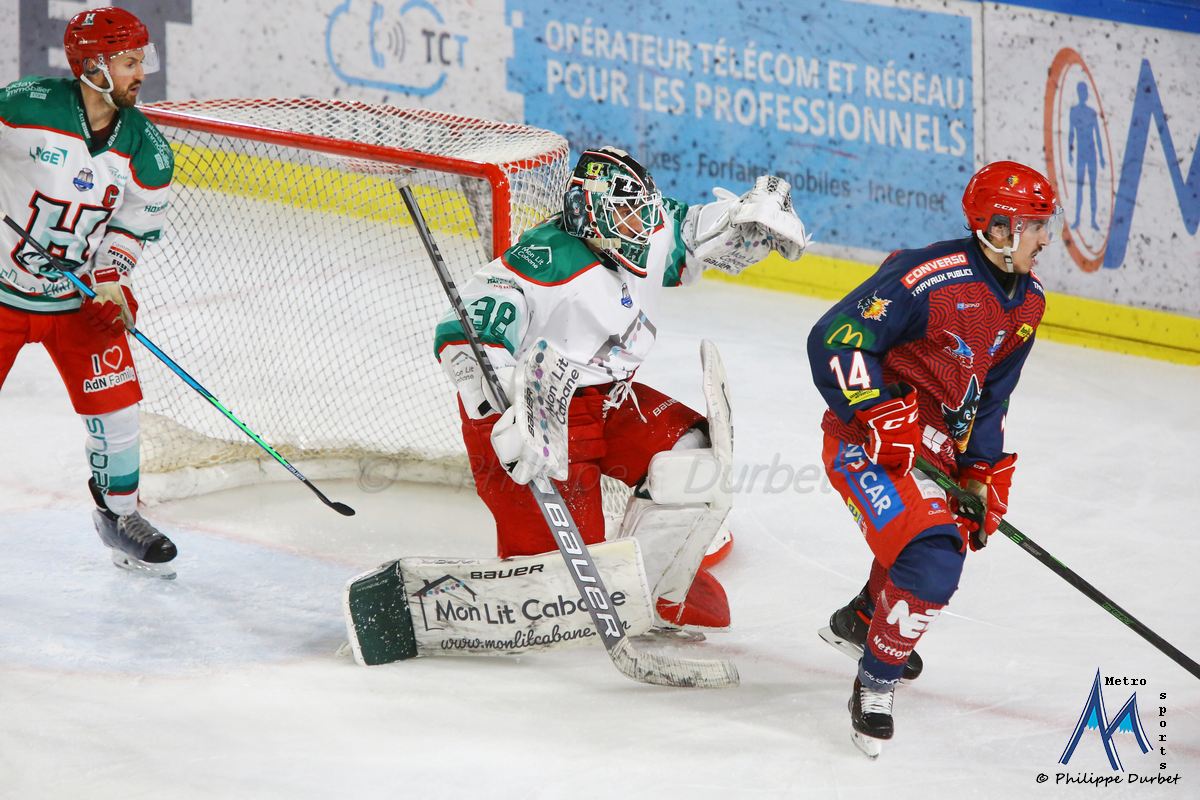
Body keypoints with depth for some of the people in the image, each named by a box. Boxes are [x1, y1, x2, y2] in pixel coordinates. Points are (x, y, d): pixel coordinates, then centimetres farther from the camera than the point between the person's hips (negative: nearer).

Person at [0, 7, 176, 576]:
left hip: (80, 295, 3)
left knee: (115, 401, -2)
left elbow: (135, 223, 2)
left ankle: (118, 513, 19)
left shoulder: (146, 151, -7)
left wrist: (110, 278, -12)